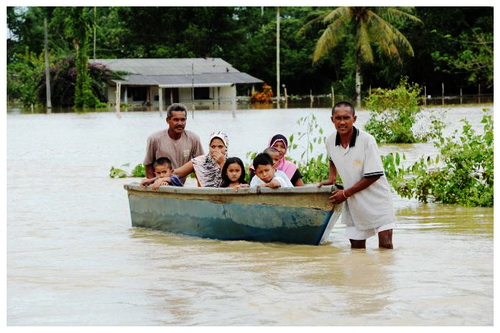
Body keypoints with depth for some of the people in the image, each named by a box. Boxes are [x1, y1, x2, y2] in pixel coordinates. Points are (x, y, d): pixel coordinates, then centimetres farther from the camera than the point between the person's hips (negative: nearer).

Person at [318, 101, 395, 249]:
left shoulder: (367, 140, -19)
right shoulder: (330, 141, -2)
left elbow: (374, 175, -18)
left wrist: (345, 193, -14)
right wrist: (332, 178, 7)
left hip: (377, 199, -5)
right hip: (353, 203, 5)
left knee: (385, 245, -11)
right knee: (357, 247, 9)